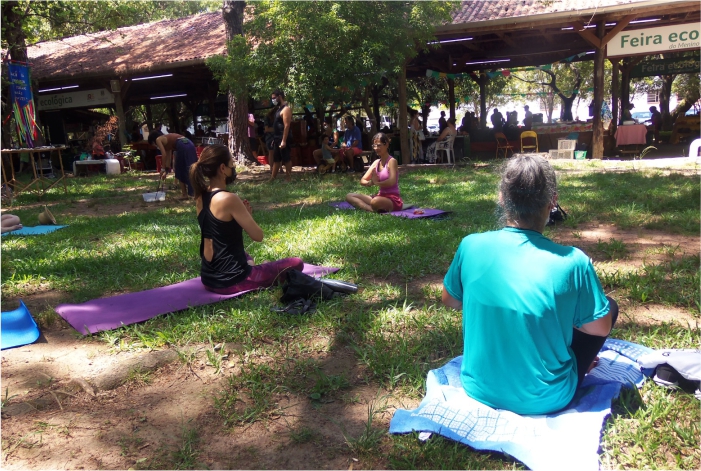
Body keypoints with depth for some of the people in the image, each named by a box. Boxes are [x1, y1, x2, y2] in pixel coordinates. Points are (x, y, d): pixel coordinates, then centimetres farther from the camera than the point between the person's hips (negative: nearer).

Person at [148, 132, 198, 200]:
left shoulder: (158, 140, 11)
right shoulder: (166, 140, 33)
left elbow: (164, 155, -3)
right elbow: (169, 157, 36)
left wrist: (163, 169, 3)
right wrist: (166, 171, 40)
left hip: (182, 146, -8)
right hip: (189, 145, 8)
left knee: (180, 170, 7)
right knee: (191, 171, 12)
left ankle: (184, 194, 11)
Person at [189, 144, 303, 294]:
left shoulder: (201, 196, 3)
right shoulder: (228, 199, -24)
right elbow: (258, 236, -17)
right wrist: (248, 214, 1)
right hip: (230, 280, -9)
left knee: (245, 256, 44)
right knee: (296, 264, 5)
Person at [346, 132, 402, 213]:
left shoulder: (391, 161, -8)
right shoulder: (376, 162, 13)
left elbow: (392, 182, -23)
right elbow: (362, 181, 10)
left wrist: (376, 183, -8)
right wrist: (370, 183, -13)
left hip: (393, 199, -9)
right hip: (380, 196, 9)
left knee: (375, 201, -44)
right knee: (349, 196, -1)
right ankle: (372, 209, -21)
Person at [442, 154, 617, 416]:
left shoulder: (471, 247, -16)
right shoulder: (572, 262, -23)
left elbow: (450, 301, 3)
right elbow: (601, 328, -6)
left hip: (479, 389, 3)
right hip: (545, 400, -2)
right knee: (610, 306, 14)